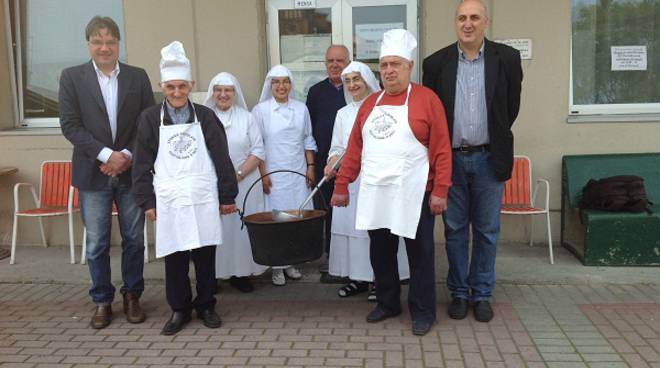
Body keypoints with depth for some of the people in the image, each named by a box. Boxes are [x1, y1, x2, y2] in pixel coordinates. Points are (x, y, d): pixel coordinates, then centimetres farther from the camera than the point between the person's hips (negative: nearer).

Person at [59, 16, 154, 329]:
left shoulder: (138, 77, 5)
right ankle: (102, 301, 21)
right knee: (96, 244, 6)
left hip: (131, 172, 1)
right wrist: (106, 155, -15)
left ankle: (132, 296, 24)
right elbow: (70, 125, -5)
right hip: (93, 174, -1)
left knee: (134, 239, 8)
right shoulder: (71, 77, 1)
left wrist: (127, 155, -10)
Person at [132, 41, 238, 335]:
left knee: (205, 254, 7)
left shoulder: (205, 116, 3)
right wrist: (147, 201, 0)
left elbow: (221, 158, 5)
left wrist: (227, 196, 3)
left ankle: (206, 306, 24)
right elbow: (143, 164, 4)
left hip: (203, 197, 0)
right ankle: (179, 309, 22)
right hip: (169, 200, 0)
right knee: (174, 257, 6)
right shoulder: (150, 118, 2)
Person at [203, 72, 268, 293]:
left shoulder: (246, 118, 8)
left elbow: (258, 151, 2)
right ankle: (213, 275, 9)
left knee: (241, 227, 2)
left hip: (244, 183, 1)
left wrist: (238, 174, -10)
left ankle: (241, 273, 12)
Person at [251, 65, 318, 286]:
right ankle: (277, 267, 9)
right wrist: (262, 174, -7)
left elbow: (308, 140, 13)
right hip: (273, 174, -3)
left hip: (297, 173, 3)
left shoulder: (301, 109, 7)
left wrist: (310, 166, 6)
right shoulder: (260, 110, -2)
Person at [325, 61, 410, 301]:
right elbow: (338, 148, 14)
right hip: (349, 180, 5)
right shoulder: (343, 113, 15)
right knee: (350, 225, 4)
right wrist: (331, 164, -4)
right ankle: (359, 277, 17)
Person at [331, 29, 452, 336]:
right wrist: (341, 185, 6)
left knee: (419, 253, 6)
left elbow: (441, 149, -9)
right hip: (375, 193, 5)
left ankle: (423, 311, 20)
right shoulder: (370, 103, 11)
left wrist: (440, 190, -15)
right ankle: (387, 303, 31)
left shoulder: (426, 99, -5)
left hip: (413, 193, -5)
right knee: (380, 251, 14)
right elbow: (354, 148, 10)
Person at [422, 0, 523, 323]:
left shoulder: (506, 58, -1)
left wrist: (495, 139, 12)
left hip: (487, 159, 0)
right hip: (451, 159, 0)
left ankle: (481, 295, 21)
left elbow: (512, 106, 8)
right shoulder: (436, 63, 0)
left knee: (487, 231, 8)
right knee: (454, 229, 9)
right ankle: (458, 293, 22)